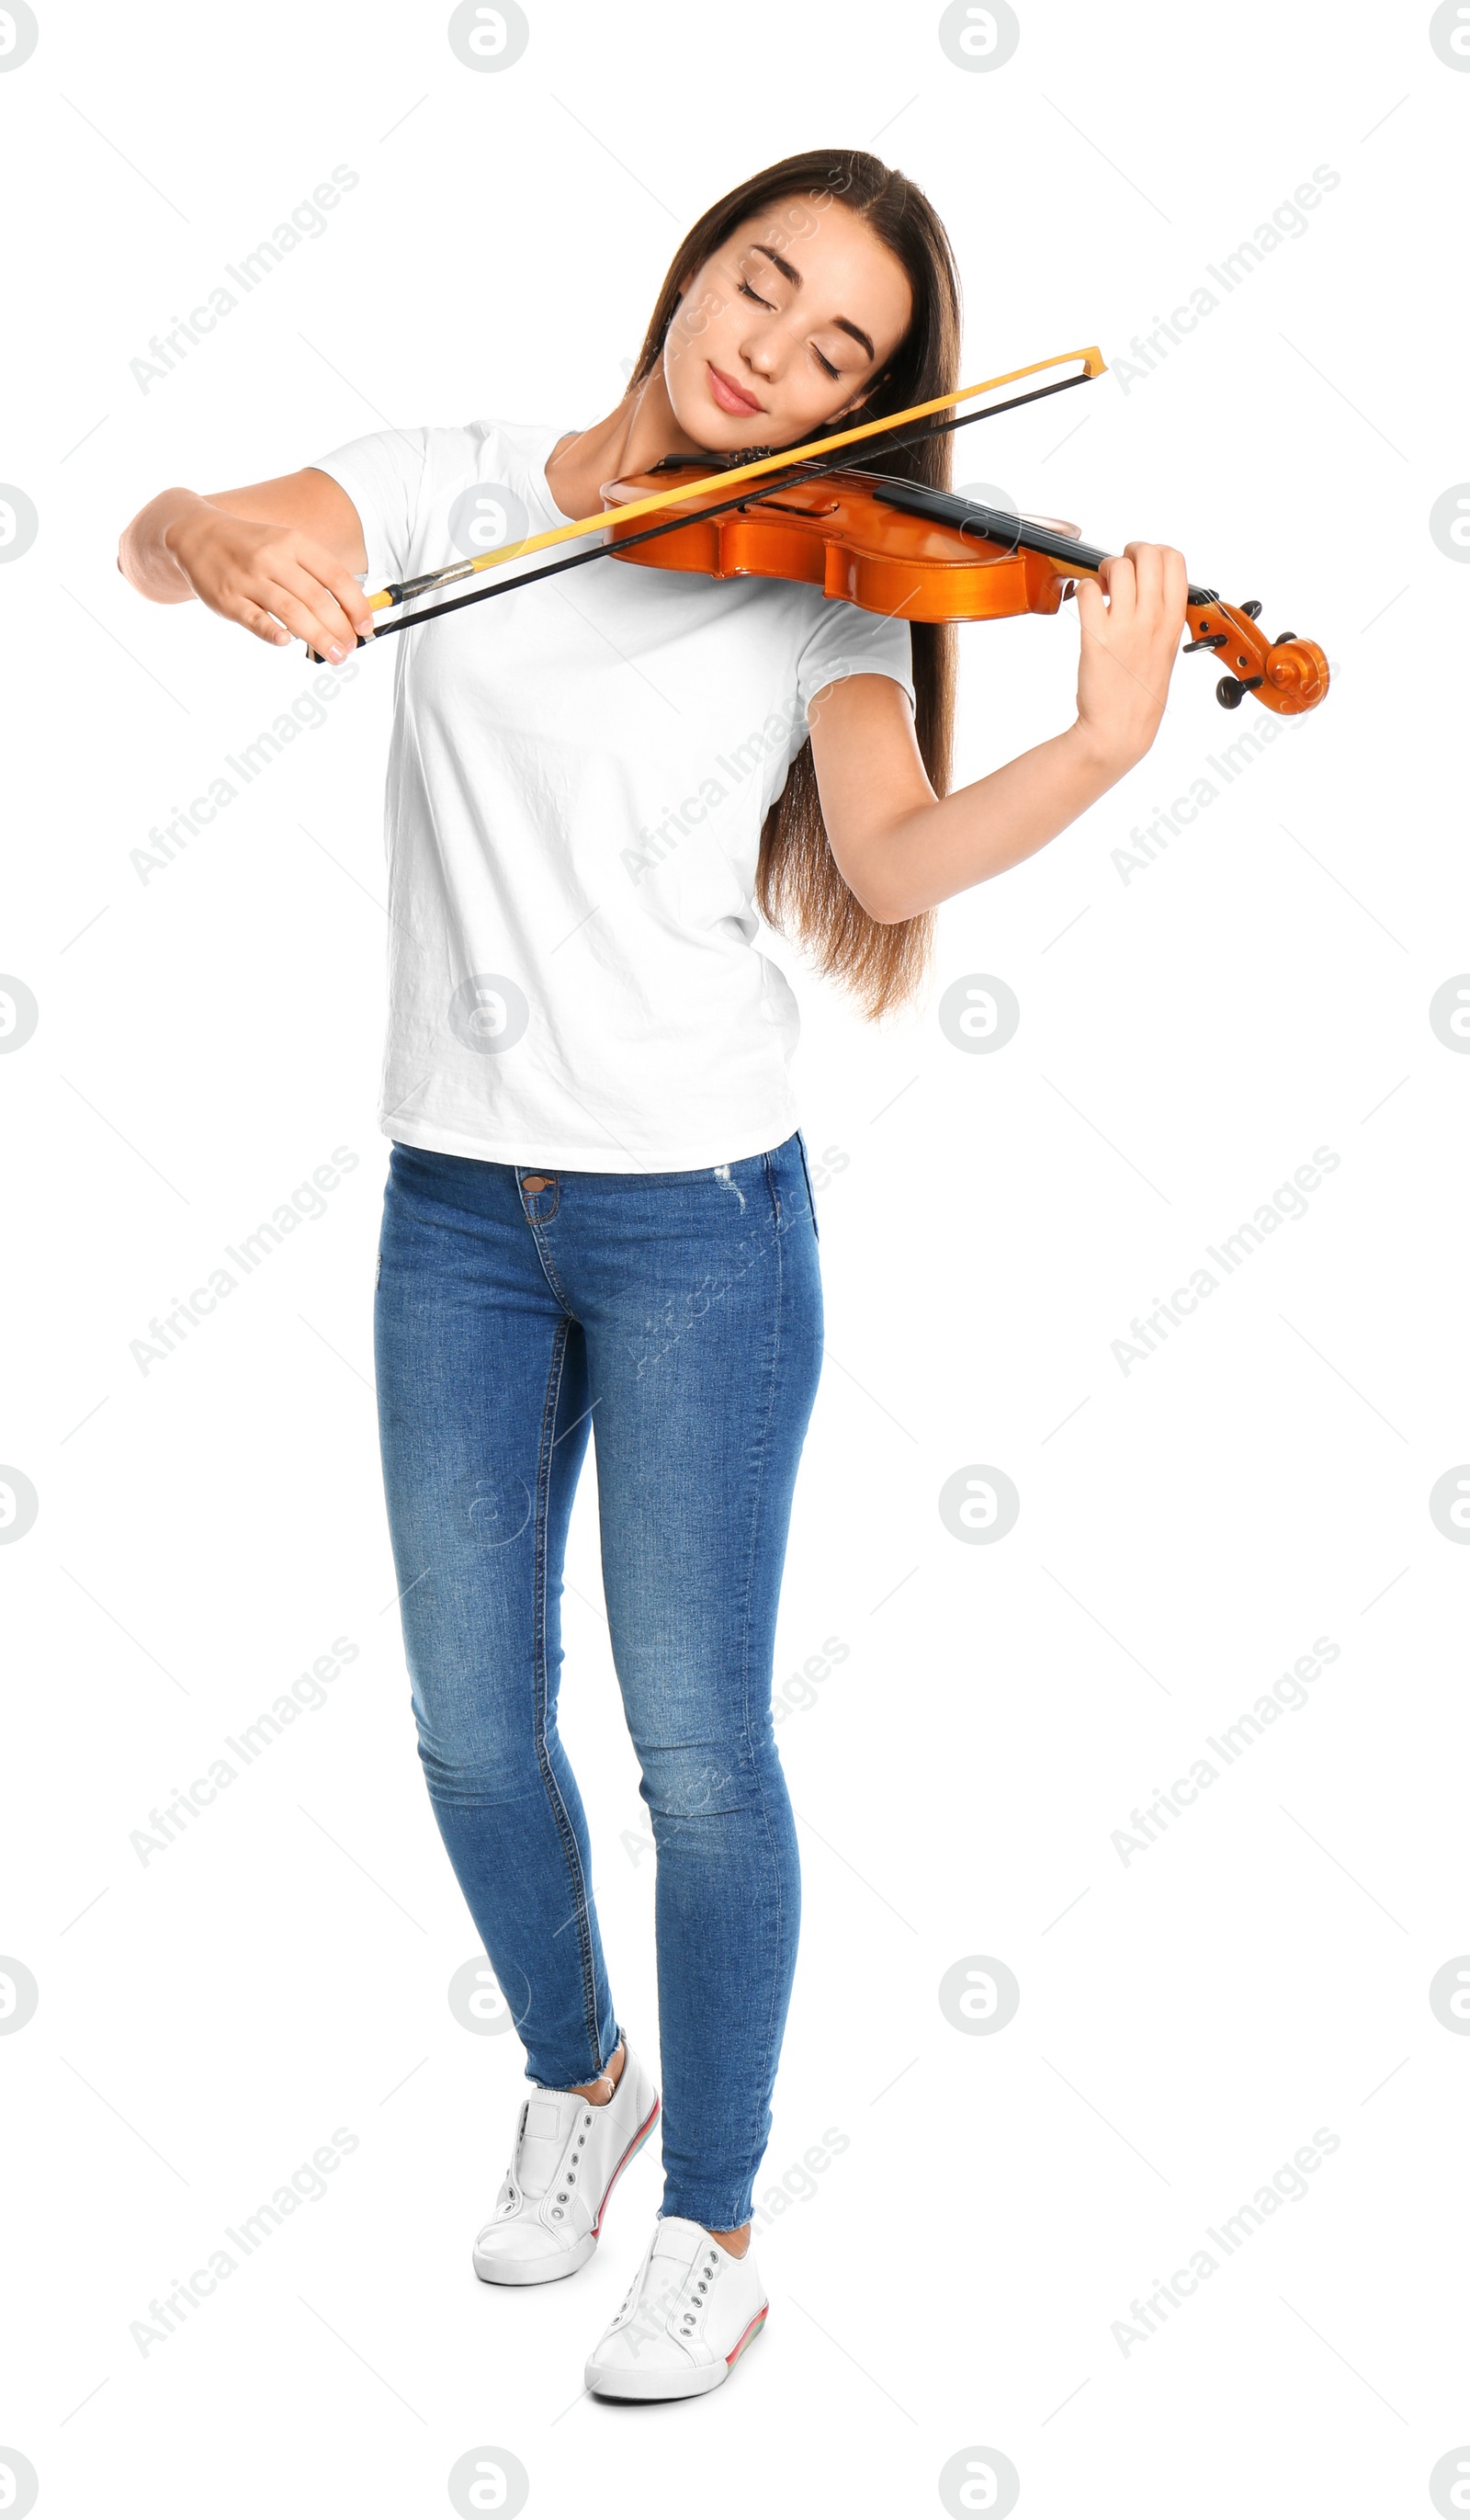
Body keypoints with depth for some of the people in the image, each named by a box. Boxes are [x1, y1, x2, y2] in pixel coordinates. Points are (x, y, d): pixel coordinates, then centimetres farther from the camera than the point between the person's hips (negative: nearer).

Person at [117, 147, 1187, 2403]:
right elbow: (156, 538, -10)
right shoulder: (463, 487, 3)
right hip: (457, 1205, 3)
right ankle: (577, 2077, 39)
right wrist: (218, 537, -35)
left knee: (697, 1742, 2)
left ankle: (713, 2225, 21)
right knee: (473, 1728, 11)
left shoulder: (819, 586, -2)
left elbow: (899, 857, -18)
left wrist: (1106, 744, -37)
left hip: (698, 1218, -2)